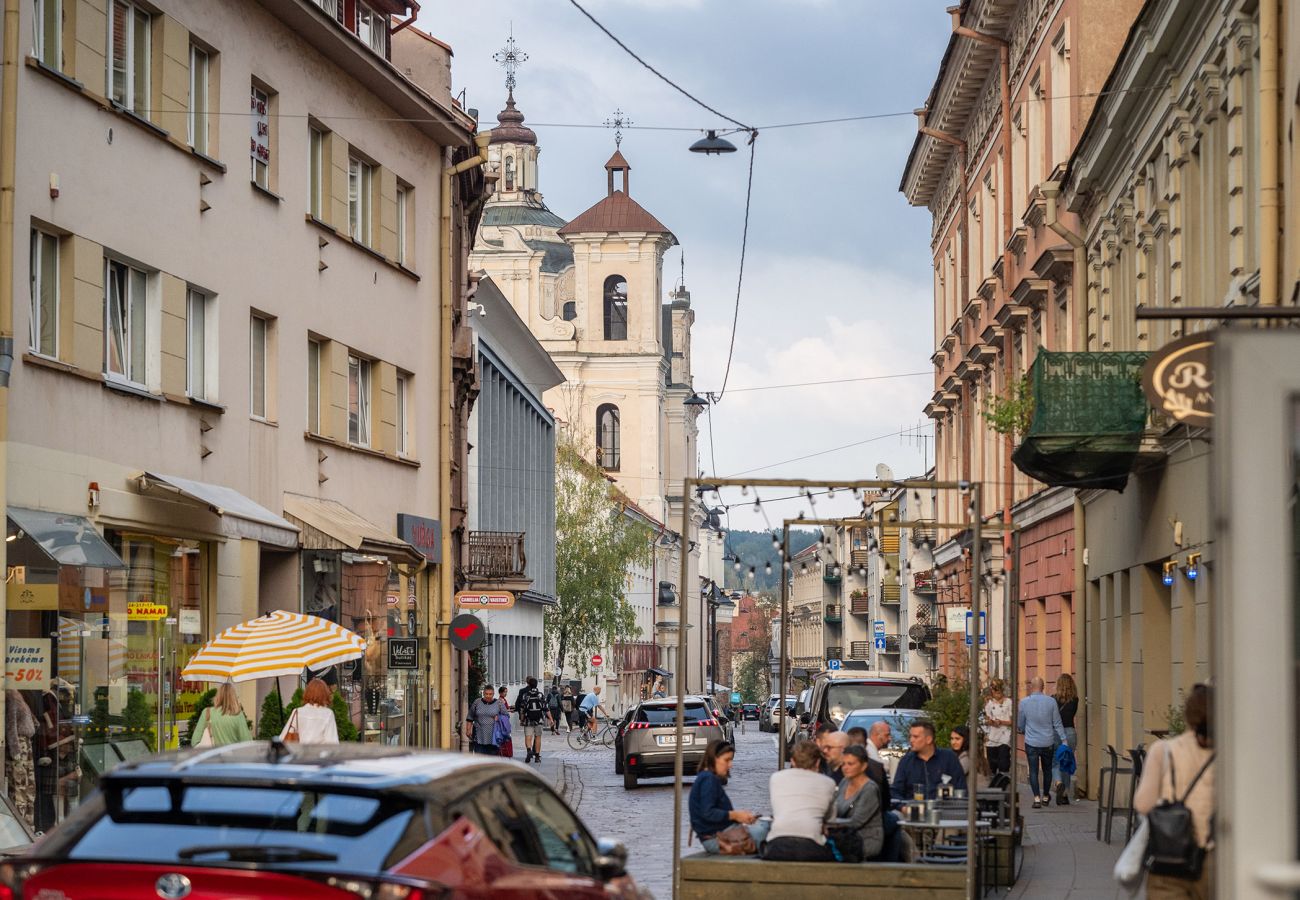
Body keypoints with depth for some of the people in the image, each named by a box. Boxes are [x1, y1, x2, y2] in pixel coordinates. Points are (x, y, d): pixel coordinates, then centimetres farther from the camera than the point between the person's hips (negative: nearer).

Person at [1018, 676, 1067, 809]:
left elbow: (1019, 725, 6)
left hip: (1031, 743, -1)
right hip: (1048, 742, 1)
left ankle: (1037, 798, -11)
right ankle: (1045, 796, 27)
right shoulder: (1051, 702, -6)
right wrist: (1063, 740, 4)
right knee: (1047, 770, 17)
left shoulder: (1024, 702, -6)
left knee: (1033, 771, 1)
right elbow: (1057, 723, -2)